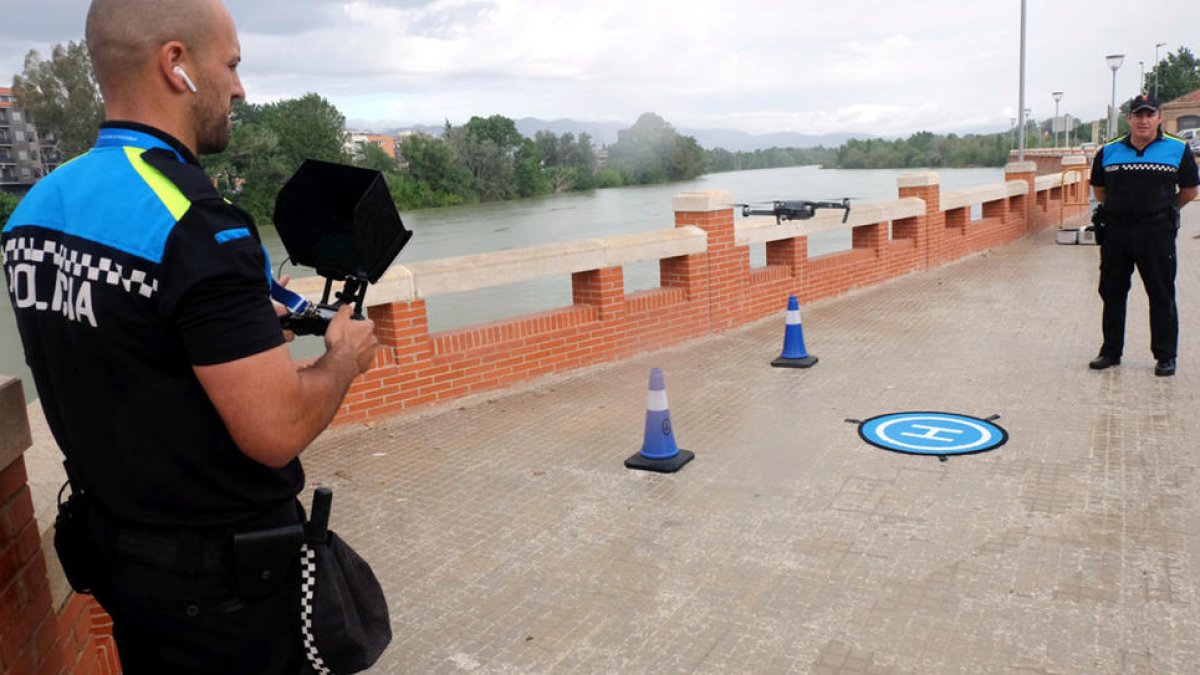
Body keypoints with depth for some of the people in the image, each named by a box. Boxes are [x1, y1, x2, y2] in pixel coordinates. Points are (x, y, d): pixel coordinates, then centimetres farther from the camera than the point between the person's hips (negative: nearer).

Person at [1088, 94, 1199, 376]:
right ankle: (1111, 351, 21)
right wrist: (1119, 209, 13)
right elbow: (1099, 189, 18)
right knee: (1112, 293, 9)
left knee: (1162, 296, 3)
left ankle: (1165, 355, 12)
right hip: (1115, 231, 2)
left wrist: (1165, 209, 12)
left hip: (1157, 233, -2)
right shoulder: (1108, 151, 6)